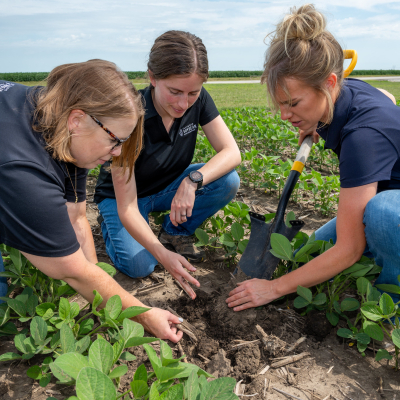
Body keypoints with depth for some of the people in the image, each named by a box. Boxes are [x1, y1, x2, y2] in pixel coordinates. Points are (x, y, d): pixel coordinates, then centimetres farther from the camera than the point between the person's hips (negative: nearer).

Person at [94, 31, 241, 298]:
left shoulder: (198, 101, -17)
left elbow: (232, 153, -19)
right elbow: (127, 208, -33)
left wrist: (193, 180, -37)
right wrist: (163, 255, -47)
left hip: (169, 189, 4)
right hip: (122, 196, -3)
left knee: (228, 181, -22)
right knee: (139, 266, -26)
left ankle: (175, 232, 3)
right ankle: (109, 224, 8)